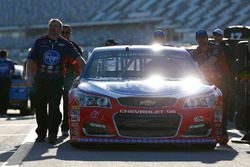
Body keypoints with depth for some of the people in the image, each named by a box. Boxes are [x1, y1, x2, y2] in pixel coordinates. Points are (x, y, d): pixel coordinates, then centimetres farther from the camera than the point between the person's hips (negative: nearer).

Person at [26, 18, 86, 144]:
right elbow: (30, 60, 3)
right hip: (40, 80, 2)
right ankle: (41, 133, 21)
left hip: (56, 81, -2)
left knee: (54, 108, -11)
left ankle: (53, 134, -2)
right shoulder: (40, 42, 6)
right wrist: (29, 76, -10)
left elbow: (78, 58, 2)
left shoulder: (65, 44, 5)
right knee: (40, 109, 7)